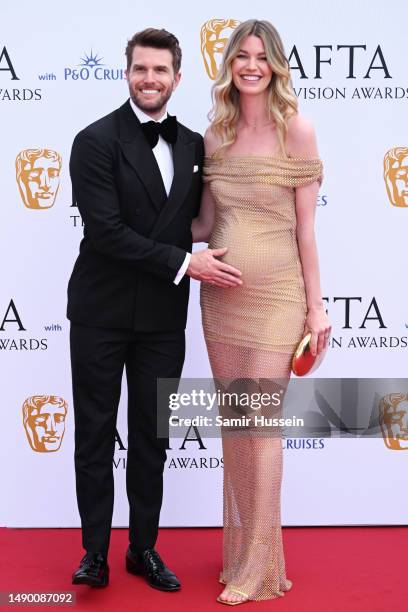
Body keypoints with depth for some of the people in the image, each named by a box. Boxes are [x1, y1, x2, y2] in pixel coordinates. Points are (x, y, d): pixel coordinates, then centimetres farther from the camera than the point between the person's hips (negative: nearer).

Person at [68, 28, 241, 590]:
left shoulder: (194, 146, 7)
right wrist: (183, 262, -20)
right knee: (95, 434, 8)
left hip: (163, 317, 4)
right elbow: (105, 230, -18)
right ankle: (95, 552, 23)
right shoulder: (96, 141, -9)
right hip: (102, 313, -4)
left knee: (152, 436, 13)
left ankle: (144, 548, 28)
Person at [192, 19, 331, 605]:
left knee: (261, 422, -2)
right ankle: (240, 548, 26)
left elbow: (306, 224, -5)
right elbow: (205, 225, 11)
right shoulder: (215, 135, 7)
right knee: (233, 422, 11)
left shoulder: (296, 129, -5)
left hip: (274, 295, -5)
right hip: (220, 294, 5)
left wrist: (315, 304, -5)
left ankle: (258, 566, 12)